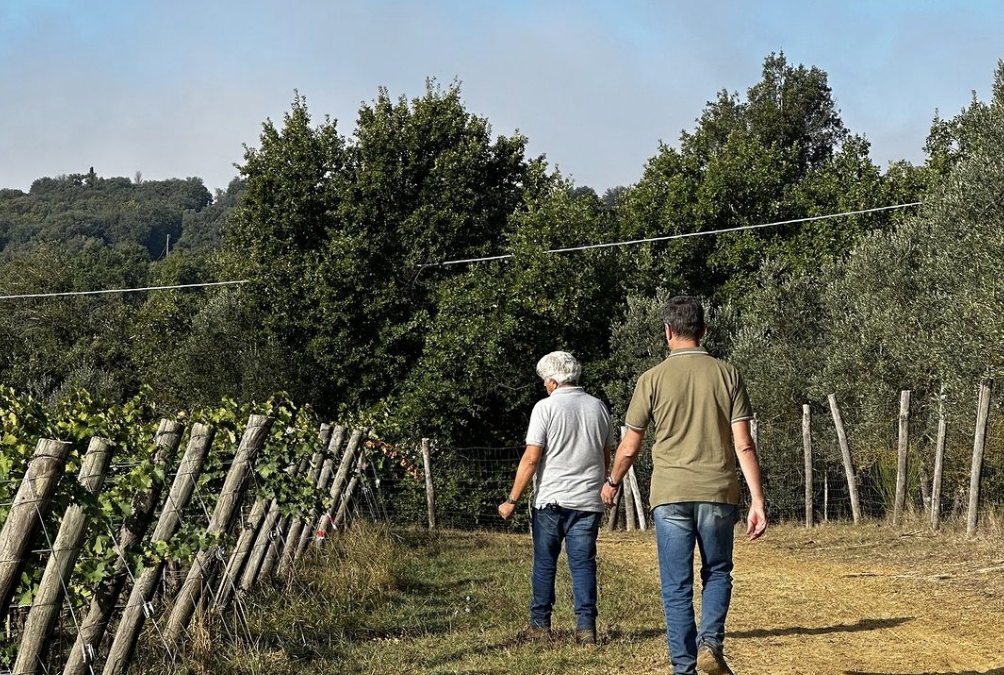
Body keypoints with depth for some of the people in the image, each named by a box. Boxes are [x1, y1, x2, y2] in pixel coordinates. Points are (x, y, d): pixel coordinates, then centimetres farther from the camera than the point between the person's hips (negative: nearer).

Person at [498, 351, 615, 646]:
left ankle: (540, 624, 14)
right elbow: (606, 458, 16)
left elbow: (531, 459, -11)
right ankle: (586, 627, -2)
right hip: (588, 500, 3)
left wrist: (512, 500, -5)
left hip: (551, 499, -3)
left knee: (544, 563, 8)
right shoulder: (598, 407, 8)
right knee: (583, 563, 4)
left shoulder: (546, 407, -7)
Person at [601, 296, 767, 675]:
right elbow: (744, 445, -4)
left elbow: (629, 448, 5)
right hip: (718, 493, 1)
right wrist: (757, 501, -2)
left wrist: (612, 483, 24)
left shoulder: (653, 379, -1)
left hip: (670, 495, -1)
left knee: (677, 587, 6)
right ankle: (711, 643, -2)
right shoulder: (727, 375, 2)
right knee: (717, 573, 18)